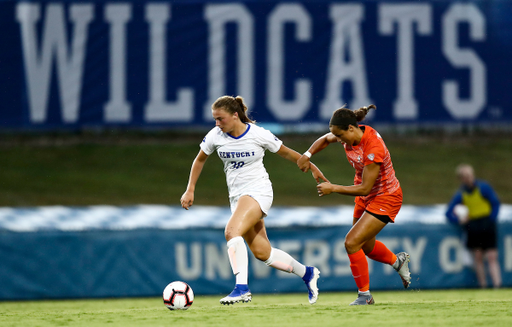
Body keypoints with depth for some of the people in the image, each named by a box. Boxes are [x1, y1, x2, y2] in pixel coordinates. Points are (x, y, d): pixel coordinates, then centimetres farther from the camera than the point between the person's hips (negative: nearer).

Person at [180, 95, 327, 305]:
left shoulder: (259, 135, -12)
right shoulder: (215, 136, -1)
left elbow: (286, 153, 3)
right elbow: (200, 160, 15)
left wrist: (312, 168, 10)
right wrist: (190, 190, 9)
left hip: (259, 191, -6)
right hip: (237, 196, 6)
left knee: (232, 231, -29)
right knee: (261, 253, 5)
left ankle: (241, 288, -34)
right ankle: (307, 274, 24)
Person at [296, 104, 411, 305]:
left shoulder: (373, 148, -34)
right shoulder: (350, 136, -10)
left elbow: (364, 188, -30)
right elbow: (326, 139, 13)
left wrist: (332, 189, -27)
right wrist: (308, 155, -3)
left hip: (385, 198, -9)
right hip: (366, 198, 9)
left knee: (352, 242, -16)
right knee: (365, 245, 22)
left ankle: (364, 295, -1)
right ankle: (398, 261, 51)